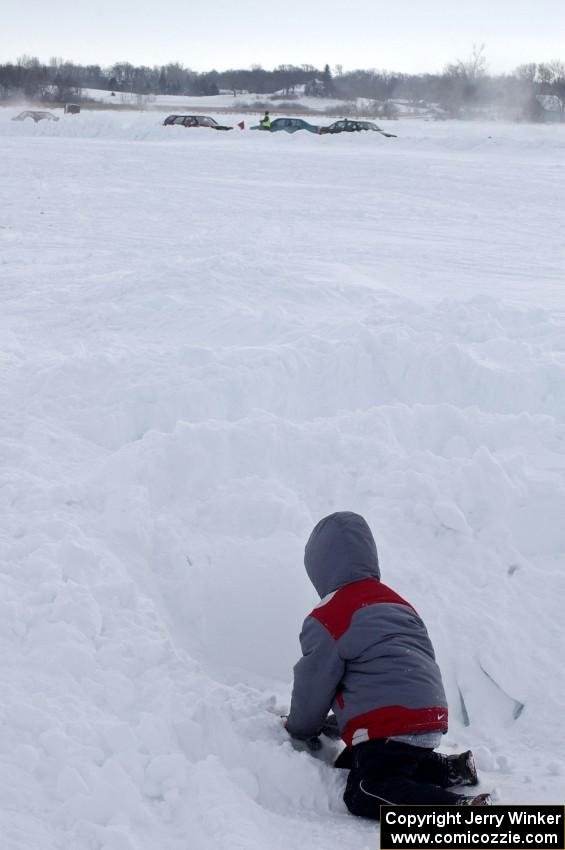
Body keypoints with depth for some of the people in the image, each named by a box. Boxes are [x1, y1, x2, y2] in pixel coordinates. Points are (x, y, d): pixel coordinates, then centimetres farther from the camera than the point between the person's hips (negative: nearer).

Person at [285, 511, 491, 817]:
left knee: (365, 795, -13)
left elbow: (315, 682, -2)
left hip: (388, 725, -9)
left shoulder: (327, 619, -6)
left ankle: (460, 808, -32)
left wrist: (300, 729, 20)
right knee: (350, 763, 22)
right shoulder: (397, 602, 20)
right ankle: (449, 768, 12)